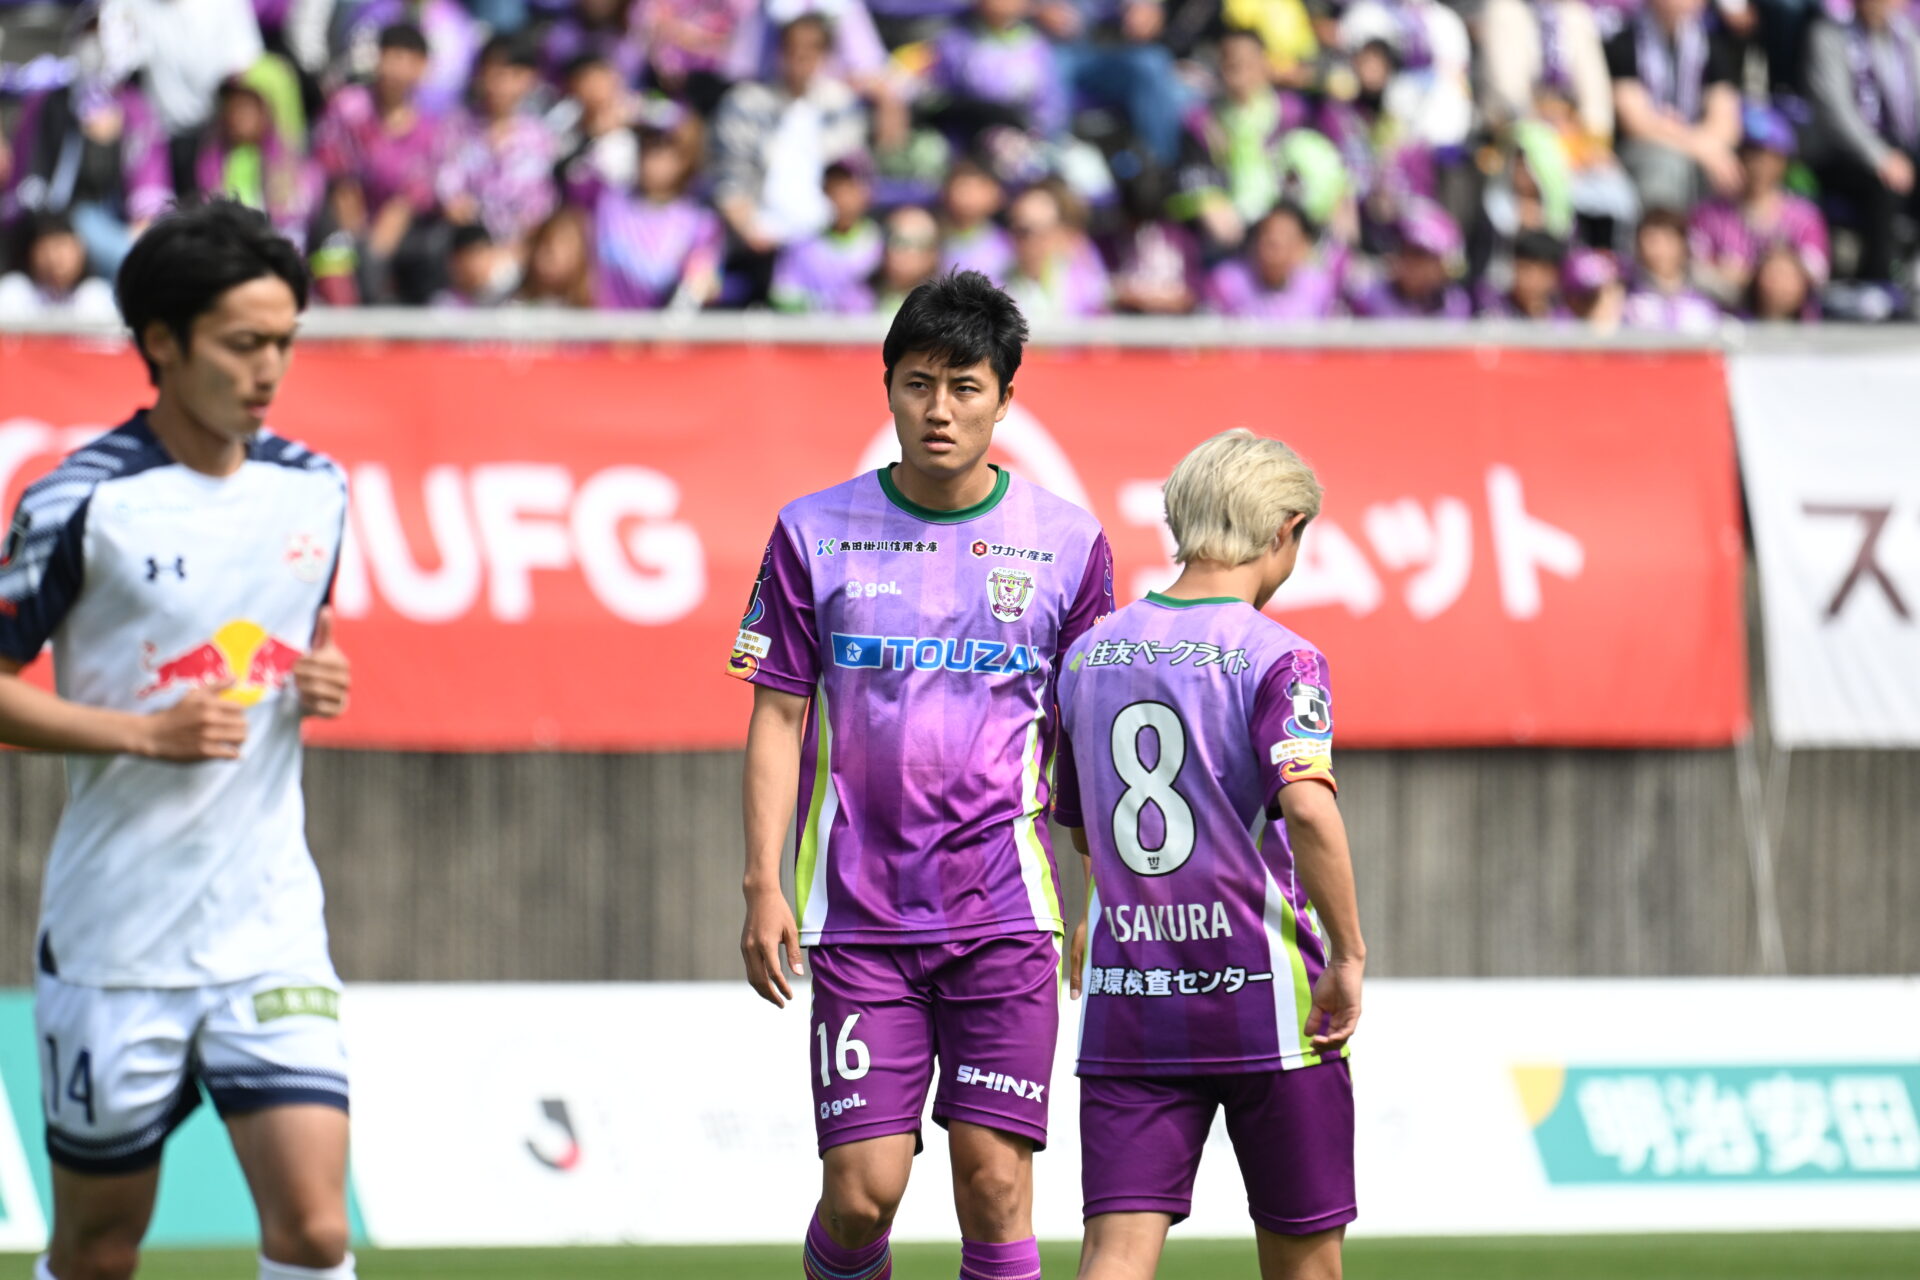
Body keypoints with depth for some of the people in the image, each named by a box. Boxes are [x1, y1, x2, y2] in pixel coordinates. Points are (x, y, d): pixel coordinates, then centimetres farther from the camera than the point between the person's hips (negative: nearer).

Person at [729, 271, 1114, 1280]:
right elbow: (777, 719, 6)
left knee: (994, 1179, -7)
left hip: (1004, 912, 0)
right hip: (858, 915, 0)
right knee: (861, 1189, -6)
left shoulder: (1068, 543, 5)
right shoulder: (814, 533, 4)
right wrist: (764, 885, -2)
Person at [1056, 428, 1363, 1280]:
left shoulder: (1089, 656, 9)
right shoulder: (1275, 658, -9)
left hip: (1126, 1005, 4)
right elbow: (1307, 809, -24)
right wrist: (1349, 954, -15)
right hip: (1262, 991, -4)